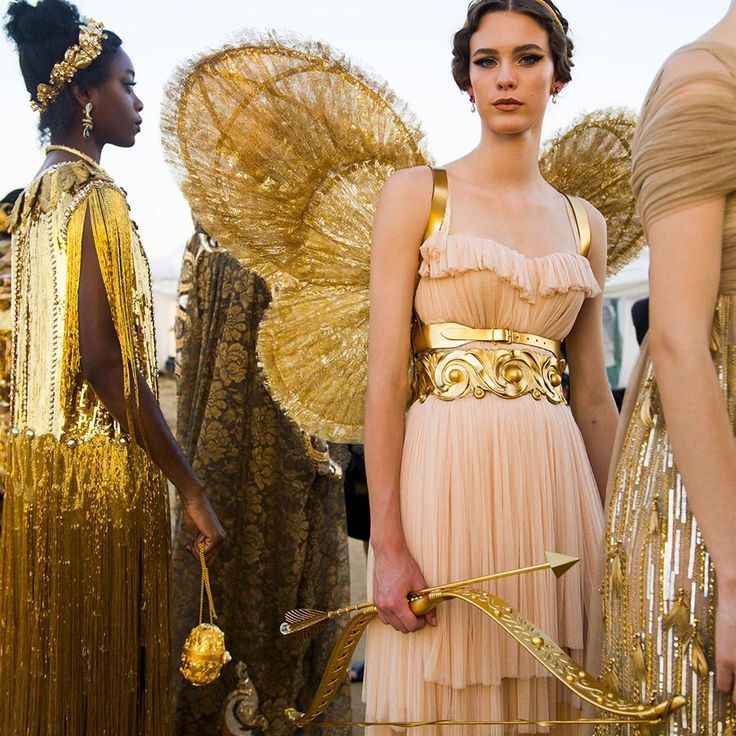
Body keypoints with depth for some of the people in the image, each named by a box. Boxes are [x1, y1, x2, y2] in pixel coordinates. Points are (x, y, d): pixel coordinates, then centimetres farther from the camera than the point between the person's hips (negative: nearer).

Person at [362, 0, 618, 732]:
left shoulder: (583, 224, 12)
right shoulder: (417, 194, 1)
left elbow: (592, 396, 15)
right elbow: (385, 377, -6)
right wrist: (387, 544, -14)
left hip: (556, 483, 4)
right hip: (447, 478, -3)